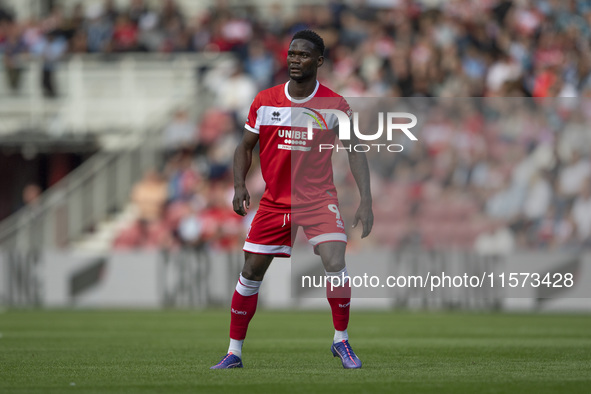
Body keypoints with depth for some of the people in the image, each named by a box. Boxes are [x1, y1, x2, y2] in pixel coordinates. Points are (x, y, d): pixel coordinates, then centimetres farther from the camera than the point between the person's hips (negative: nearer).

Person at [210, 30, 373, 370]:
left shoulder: (335, 105, -7)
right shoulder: (265, 101, -1)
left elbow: (355, 152, -4)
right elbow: (246, 147, 9)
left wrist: (366, 201, -14)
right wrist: (240, 186, -7)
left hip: (319, 198, -2)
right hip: (274, 200, 3)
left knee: (336, 265, -21)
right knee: (251, 273, 2)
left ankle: (341, 341, -1)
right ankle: (234, 352, 15)